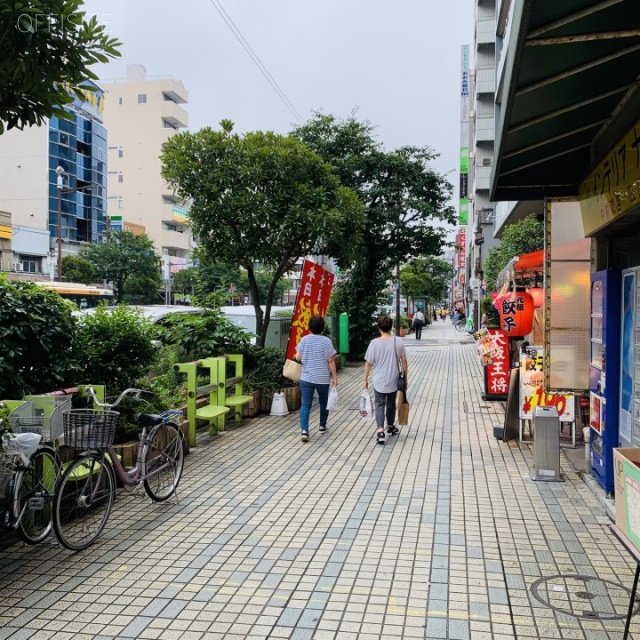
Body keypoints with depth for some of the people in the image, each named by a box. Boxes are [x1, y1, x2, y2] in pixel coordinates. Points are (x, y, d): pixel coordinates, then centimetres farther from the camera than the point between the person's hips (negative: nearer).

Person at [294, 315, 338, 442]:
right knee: (323, 402, 21)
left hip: (306, 378, 1)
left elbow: (298, 358, 0)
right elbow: (331, 361, -8)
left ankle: (304, 430, -15)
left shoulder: (304, 340, -3)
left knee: (305, 404, 0)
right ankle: (322, 426, 35)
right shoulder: (326, 341, -9)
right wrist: (334, 377, 0)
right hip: (323, 379, -1)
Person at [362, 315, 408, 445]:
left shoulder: (374, 343, -13)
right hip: (393, 380, 2)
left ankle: (380, 431, -11)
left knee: (380, 405, 4)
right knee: (391, 404, 20)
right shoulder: (398, 342, -8)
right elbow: (403, 361, -1)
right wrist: (405, 376, 13)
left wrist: (365, 379, 4)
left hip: (379, 381, -2)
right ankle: (390, 427, 38)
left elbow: (368, 363, -8)